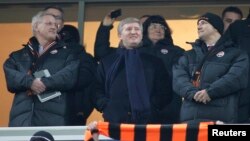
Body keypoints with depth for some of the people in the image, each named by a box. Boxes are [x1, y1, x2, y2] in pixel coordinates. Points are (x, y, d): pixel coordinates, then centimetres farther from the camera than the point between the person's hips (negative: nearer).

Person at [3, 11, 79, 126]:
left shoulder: (66, 53, 19)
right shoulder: (19, 56, 22)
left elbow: (70, 75, 0)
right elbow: (10, 75, 4)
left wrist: (44, 83, -10)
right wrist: (30, 82, -14)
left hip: (54, 117, -1)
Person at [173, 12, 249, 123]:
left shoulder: (235, 54, 13)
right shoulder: (189, 56, 26)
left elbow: (237, 77, -5)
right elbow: (178, 79, 8)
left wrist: (210, 91, -16)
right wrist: (193, 93, -13)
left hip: (220, 118, -4)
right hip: (190, 117, 4)